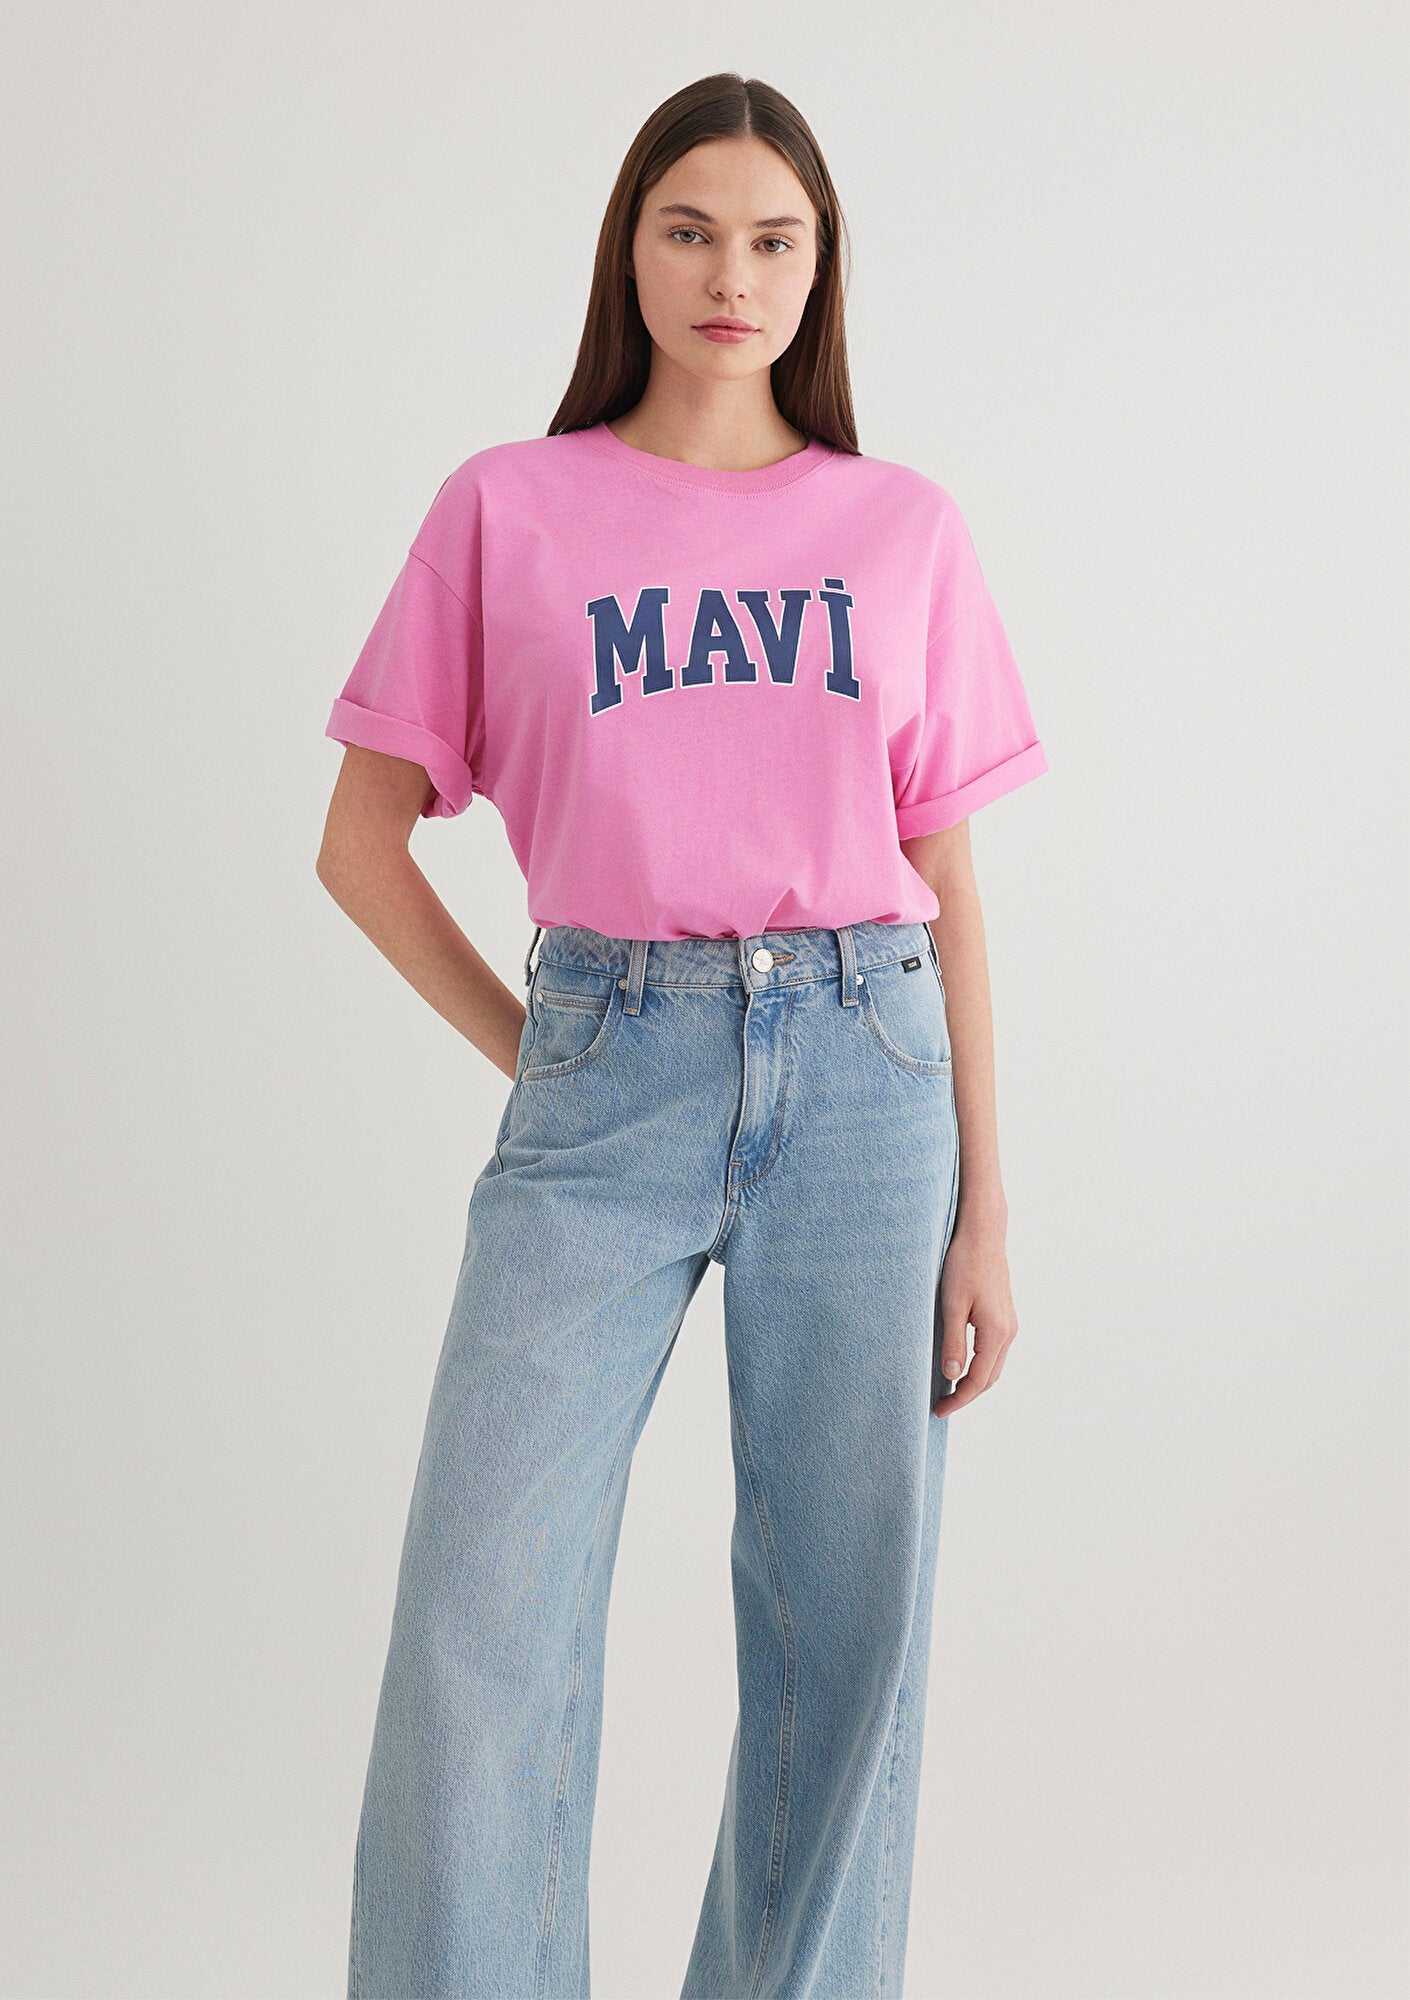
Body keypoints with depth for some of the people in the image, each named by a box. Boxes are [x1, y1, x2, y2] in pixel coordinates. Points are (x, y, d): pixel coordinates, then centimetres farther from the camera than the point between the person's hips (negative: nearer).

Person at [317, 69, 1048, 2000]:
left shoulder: (905, 530, 9)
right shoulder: (508, 508, 6)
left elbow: (944, 881, 9)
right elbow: (362, 841, 8)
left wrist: (983, 1206, 6)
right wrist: (535, 1054, 1)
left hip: (861, 1067, 1)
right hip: (606, 1077, -1)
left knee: (848, 1613, 6)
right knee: (481, 1613, -7)